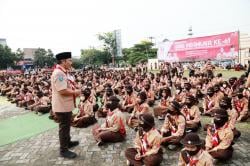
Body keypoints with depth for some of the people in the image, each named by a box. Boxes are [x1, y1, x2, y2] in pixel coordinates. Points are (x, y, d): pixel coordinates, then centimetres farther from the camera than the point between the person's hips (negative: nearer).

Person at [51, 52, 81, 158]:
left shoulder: (63, 72, 11)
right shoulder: (59, 73, -23)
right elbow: (62, 90, -30)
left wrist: (74, 91, 3)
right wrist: (75, 92, -17)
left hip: (67, 105, 10)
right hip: (62, 106, -10)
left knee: (67, 125, 24)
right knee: (64, 127, 3)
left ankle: (68, 142, 43)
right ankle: (63, 150, 18)